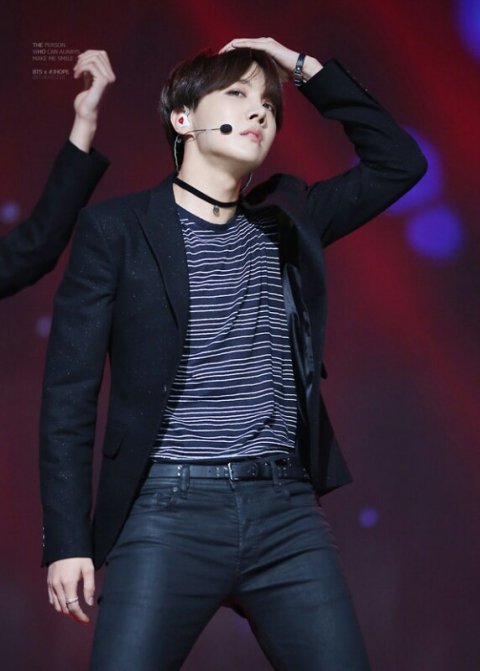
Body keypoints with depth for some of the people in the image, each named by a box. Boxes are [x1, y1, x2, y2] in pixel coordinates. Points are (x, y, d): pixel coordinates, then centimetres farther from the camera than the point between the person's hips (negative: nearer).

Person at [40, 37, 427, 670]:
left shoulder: (285, 220, 16)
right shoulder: (117, 228, 3)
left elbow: (399, 161, 20)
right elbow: (69, 392, 0)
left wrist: (308, 70, 13)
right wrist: (68, 541, -6)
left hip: (286, 511, 4)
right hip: (170, 510, -3)